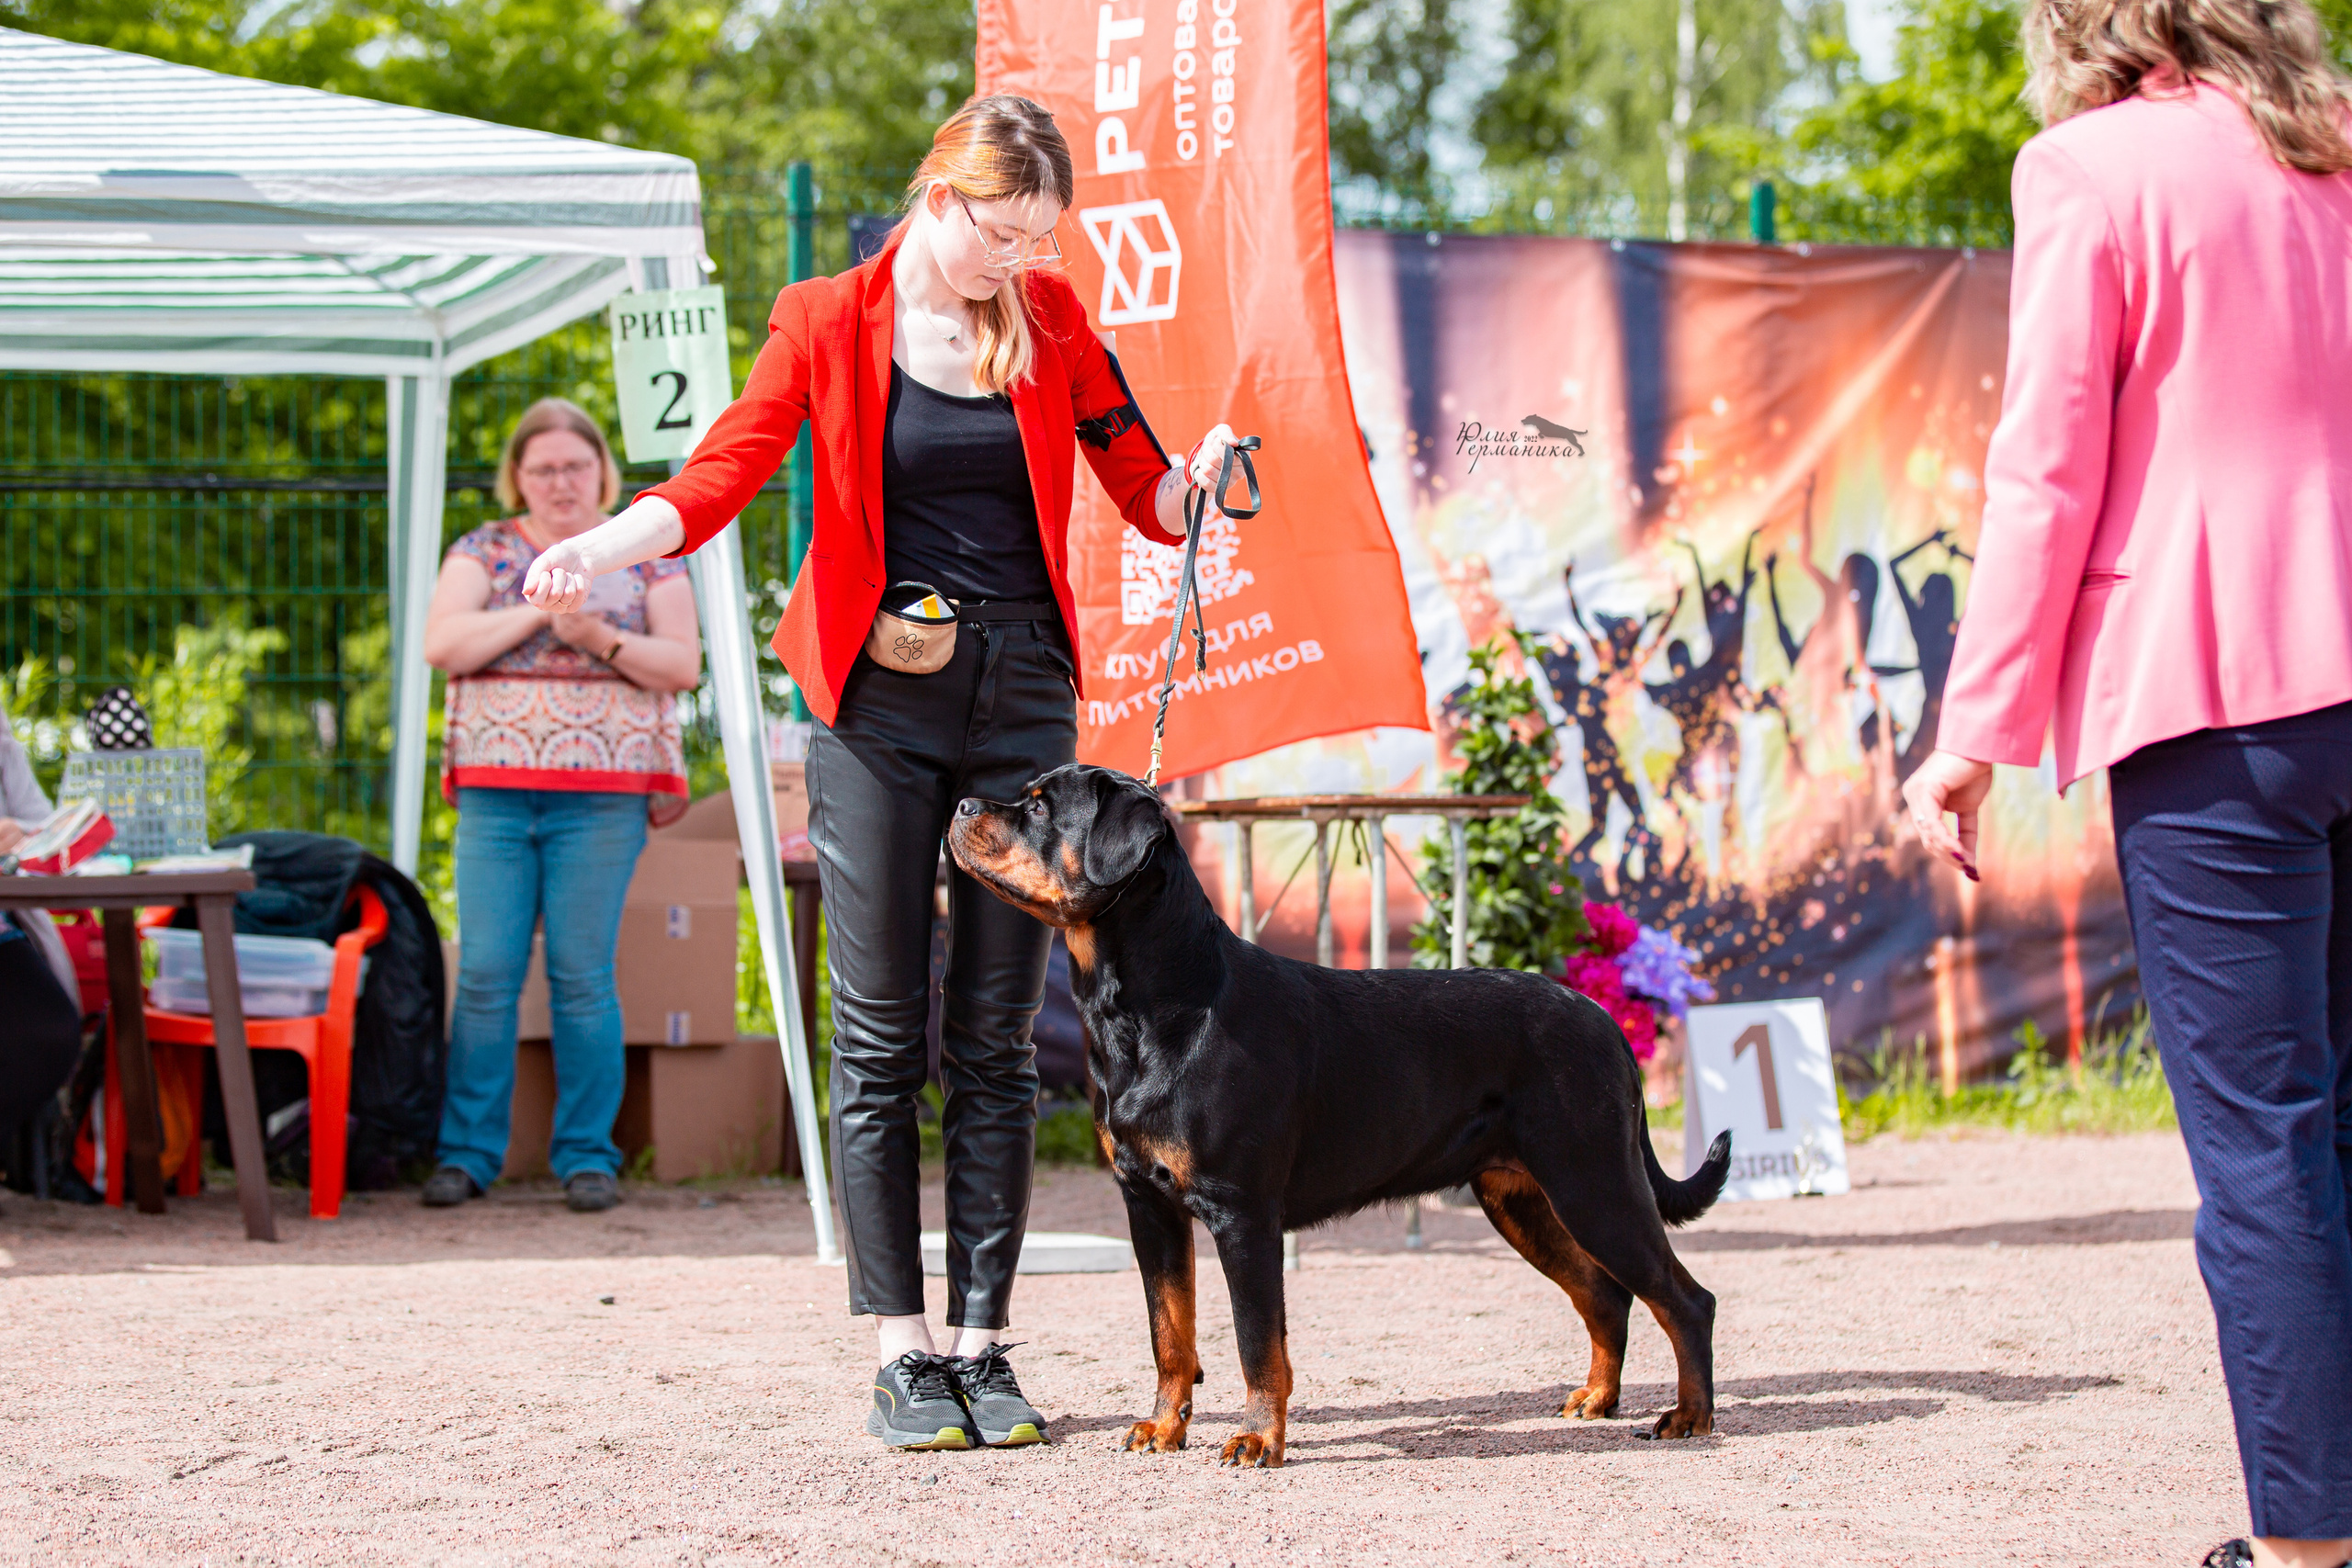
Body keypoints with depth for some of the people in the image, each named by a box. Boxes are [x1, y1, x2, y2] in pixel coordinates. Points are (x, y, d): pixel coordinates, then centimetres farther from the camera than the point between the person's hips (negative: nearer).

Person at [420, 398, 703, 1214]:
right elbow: (443, 644, -4)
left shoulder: (643, 555, 10)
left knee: (582, 976, -3)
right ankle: (466, 1153, 3)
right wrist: (543, 608, -11)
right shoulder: (483, 552, 11)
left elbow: (682, 665, 2)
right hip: (495, 788, 1)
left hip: (603, 794, -1)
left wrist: (603, 638, -13)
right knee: (485, 973, -3)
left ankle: (588, 1155, 4)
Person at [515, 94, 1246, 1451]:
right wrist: (599, 546, -24)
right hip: (880, 704, -2)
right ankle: (903, 1353, 2)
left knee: (998, 1041, 4)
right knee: (882, 1037, -2)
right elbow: (722, 474, -7)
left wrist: (1204, 475, -17)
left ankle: (984, 1343, 9)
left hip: (1022, 697, 2)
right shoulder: (828, 324, -1)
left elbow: (1143, 486, 6)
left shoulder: (1051, 318, 6)